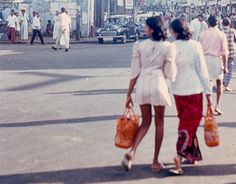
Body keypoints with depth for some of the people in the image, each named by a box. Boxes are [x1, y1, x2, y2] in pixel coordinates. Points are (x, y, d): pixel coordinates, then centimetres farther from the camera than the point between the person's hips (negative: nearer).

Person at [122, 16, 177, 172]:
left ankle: (131, 152, -5)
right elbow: (170, 73, -4)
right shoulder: (168, 47, -3)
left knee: (146, 122, 17)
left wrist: (129, 94, 6)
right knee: (159, 123, 13)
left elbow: (135, 72, 0)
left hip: (142, 85, 2)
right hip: (158, 84, -2)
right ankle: (155, 162, 18)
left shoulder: (139, 46, 0)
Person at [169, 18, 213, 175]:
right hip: (194, 89, -3)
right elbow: (202, 70, -7)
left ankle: (192, 155, 28)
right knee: (190, 123, 3)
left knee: (186, 122, 18)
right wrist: (208, 92, -1)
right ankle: (179, 156, -12)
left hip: (178, 91, 3)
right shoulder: (196, 45, -7)